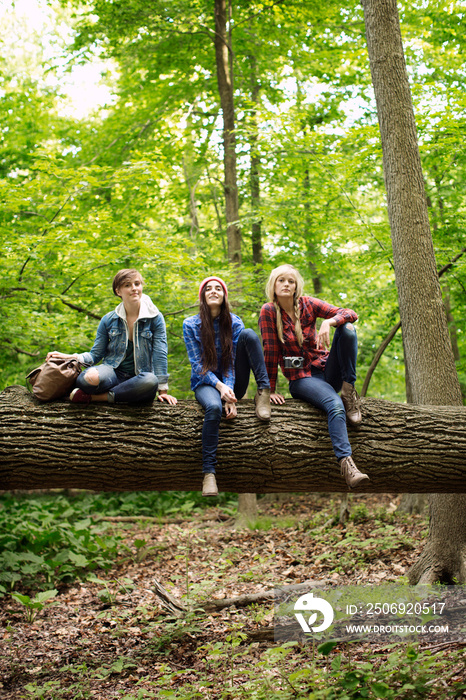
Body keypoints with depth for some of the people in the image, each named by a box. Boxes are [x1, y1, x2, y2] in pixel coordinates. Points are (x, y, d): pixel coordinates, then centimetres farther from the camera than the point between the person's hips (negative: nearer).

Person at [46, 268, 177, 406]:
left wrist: (163, 390, -8)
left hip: (139, 376, 1)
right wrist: (69, 357, -7)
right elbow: (95, 355, 10)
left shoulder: (155, 318, 1)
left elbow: (160, 354, -2)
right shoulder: (108, 320, 6)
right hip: (113, 372, -1)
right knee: (91, 377, -38)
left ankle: (93, 397, -28)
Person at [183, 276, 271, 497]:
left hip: (231, 382, 2)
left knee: (248, 334, -19)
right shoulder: (190, 325, -4)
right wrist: (220, 387, -23)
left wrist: (229, 391, -22)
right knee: (214, 407, -40)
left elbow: (232, 362, -5)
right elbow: (197, 365, -7)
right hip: (205, 383, -2)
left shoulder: (234, 323, 0)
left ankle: (263, 392, -23)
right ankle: (209, 472, -39)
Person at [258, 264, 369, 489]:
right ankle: (346, 463, -48)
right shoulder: (269, 311, -6)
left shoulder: (307, 304, 1)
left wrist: (329, 322, -27)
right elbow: (270, 351, -7)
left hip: (326, 369, 4)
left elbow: (350, 314, -6)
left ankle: (349, 392, -15)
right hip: (300, 378, -4)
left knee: (347, 330, -21)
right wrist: (271, 390, -8)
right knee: (334, 405, -35)